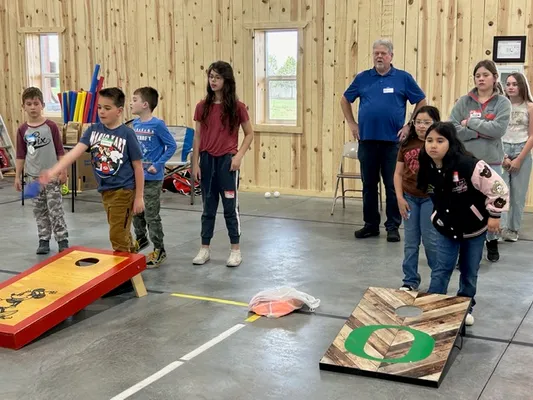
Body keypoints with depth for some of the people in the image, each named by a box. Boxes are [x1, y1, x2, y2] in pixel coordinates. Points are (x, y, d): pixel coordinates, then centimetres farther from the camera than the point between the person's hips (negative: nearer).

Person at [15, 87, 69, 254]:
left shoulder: (51, 126, -6)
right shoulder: (22, 130, 1)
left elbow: (60, 151, -2)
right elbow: (20, 155, 6)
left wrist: (63, 171, -4)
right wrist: (17, 176, 5)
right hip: (34, 176, 3)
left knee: (56, 209, -2)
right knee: (39, 210, 9)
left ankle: (62, 240, 4)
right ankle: (44, 240, 18)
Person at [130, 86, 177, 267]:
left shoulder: (157, 125, -15)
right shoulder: (135, 124, 5)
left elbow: (171, 146, -13)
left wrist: (158, 165, -16)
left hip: (152, 178, -7)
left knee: (151, 215, 0)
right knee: (136, 211, 19)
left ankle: (159, 250, 11)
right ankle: (141, 239, 40)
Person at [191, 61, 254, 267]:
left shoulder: (237, 107, -5)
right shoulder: (202, 106, 2)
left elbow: (249, 134, 2)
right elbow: (197, 137, 5)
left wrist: (239, 156, -9)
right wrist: (195, 163, 2)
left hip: (227, 160, -3)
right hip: (207, 160, 3)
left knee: (230, 207, 3)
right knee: (208, 207, 11)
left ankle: (235, 250, 14)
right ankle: (204, 249, 20)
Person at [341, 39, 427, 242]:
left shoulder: (403, 78, 0)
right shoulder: (362, 78, 6)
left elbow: (421, 102, 5)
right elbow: (345, 100, 16)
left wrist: (409, 126, -1)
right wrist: (352, 124, 8)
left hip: (392, 140, -2)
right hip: (367, 139, 2)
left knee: (393, 185, 2)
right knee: (369, 185, 10)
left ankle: (393, 226, 11)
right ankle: (371, 224, 20)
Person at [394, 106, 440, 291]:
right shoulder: (407, 144, 2)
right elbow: (398, 173, 5)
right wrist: (400, 198, -1)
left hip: (431, 198, -3)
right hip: (409, 197, 3)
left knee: (431, 240, 4)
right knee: (410, 242, 10)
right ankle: (410, 280, 21)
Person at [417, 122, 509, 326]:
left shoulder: (469, 165, -30)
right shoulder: (427, 168, -11)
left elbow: (498, 188, -23)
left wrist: (494, 215, -16)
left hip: (474, 228, -3)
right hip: (446, 229, 3)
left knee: (469, 272, 12)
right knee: (441, 270, 4)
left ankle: (465, 308, 31)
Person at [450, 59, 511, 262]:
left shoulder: (502, 102, 1)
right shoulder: (464, 101, 4)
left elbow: (498, 129, -14)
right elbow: (453, 129, -7)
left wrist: (471, 122, -11)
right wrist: (481, 133, -14)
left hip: (491, 163, 0)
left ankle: (492, 242, 30)